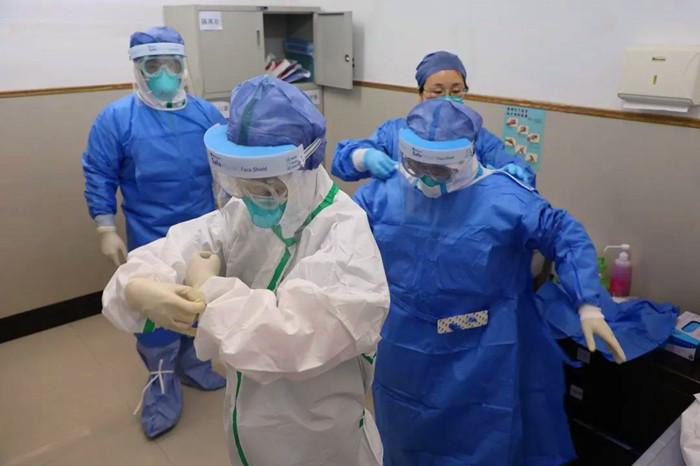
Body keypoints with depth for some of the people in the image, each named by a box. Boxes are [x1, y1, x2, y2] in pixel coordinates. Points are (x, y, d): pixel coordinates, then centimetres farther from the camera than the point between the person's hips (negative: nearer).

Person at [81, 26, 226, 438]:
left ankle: (193, 365, 38)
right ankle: (162, 385, 24)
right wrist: (107, 230, -9)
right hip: (151, 240, -3)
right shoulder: (116, 119, -9)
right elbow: (99, 177, -5)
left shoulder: (206, 114, 0)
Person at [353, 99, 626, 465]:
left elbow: (568, 238, -7)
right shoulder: (381, 193, -8)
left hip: (480, 367, -3)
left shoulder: (505, 198, -16)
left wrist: (588, 306, -14)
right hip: (404, 361, 3)